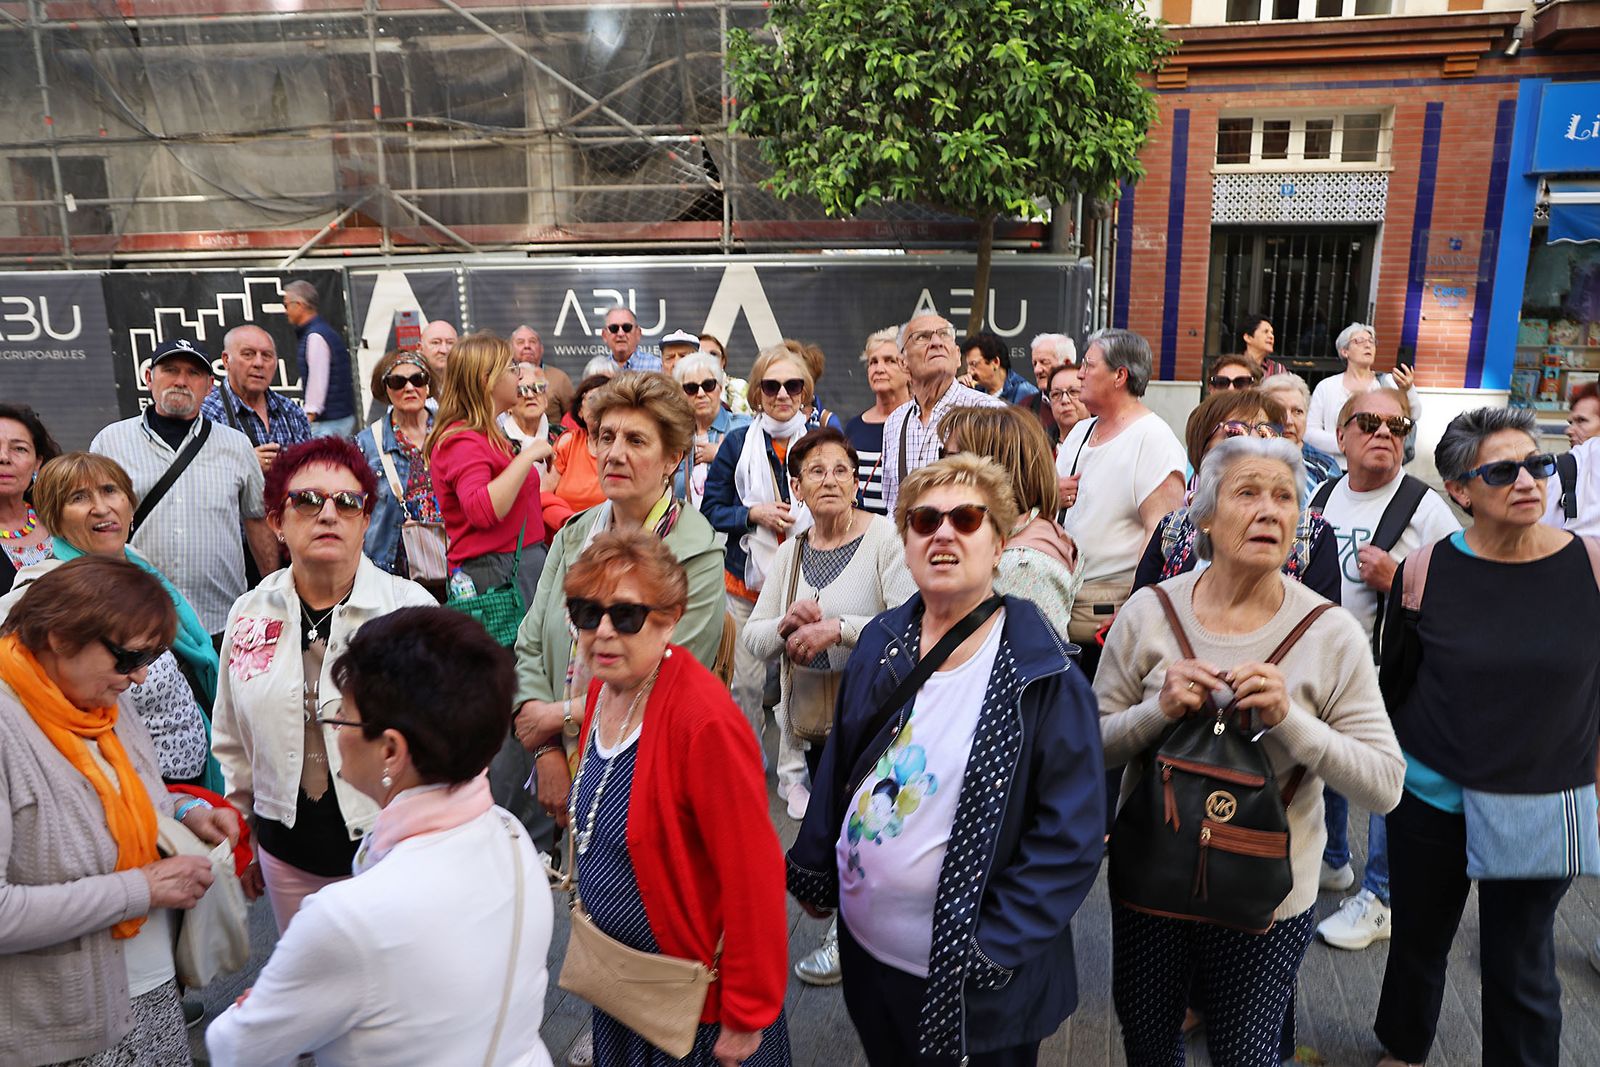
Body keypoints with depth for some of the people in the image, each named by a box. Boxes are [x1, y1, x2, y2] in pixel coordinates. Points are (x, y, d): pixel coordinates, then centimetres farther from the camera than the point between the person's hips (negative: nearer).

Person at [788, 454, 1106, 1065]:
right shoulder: (881, 643, -2)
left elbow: (1070, 836, -16)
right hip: (864, 949, 5)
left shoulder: (1044, 676, -17)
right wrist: (812, 871, 9)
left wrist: (991, 950, -18)